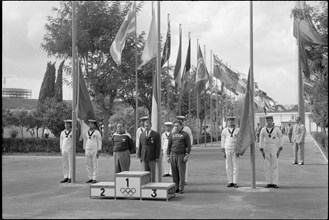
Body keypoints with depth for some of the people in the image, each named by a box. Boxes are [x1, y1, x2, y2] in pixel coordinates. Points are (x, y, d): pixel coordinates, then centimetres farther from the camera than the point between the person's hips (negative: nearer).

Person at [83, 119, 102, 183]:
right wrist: (84, 151, 10)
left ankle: (94, 179, 1)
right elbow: (85, 141, 15)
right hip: (88, 151, 5)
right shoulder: (86, 133, 11)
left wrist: (98, 152, -13)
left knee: (95, 165, -3)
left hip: (95, 150, -5)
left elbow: (99, 142, -6)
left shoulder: (97, 132, -4)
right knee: (88, 165, 4)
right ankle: (90, 179, 10)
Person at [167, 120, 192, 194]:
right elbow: (169, 146, 10)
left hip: (181, 156, -4)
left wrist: (187, 156, -17)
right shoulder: (172, 135, 9)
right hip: (173, 155, 4)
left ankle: (181, 189, 2)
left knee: (181, 172, -4)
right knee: (174, 172, 3)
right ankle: (176, 188, 10)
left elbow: (189, 146, -8)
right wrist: (168, 156, 3)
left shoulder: (185, 134, -4)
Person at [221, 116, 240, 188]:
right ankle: (230, 182, 9)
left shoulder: (238, 130, 2)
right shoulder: (224, 130, 3)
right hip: (227, 150, 1)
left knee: (235, 167, -2)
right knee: (228, 167, 2)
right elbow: (223, 141, 4)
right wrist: (223, 152, -2)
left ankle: (235, 183, 2)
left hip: (235, 150, -1)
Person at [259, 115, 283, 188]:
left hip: (274, 149, -1)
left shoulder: (277, 129, -4)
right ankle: (268, 183, 7)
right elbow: (261, 140, 2)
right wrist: (262, 151, -4)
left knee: (275, 166, -4)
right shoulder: (263, 129, 0)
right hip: (266, 149, 1)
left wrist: (279, 150, -9)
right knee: (267, 166, 1)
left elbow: (280, 139, -2)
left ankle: (274, 183, 0)